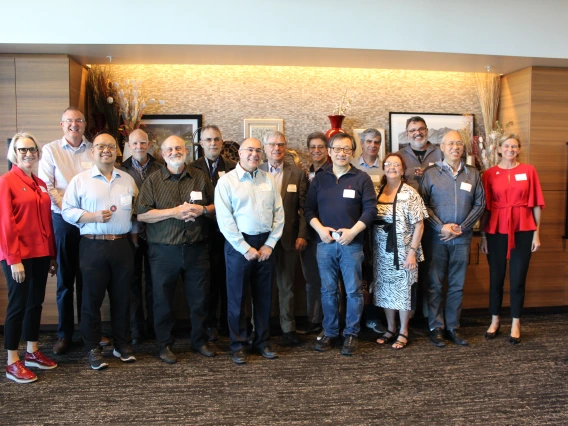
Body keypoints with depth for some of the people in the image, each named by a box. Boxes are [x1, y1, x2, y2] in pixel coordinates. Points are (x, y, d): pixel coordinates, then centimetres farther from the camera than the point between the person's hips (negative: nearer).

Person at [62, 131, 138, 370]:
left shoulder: (127, 180, 11)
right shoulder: (80, 180, 2)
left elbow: (136, 212, 13)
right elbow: (67, 211, -2)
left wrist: (135, 238, 6)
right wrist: (93, 217, -15)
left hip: (123, 245, 3)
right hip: (92, 246, -2)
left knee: (122, 298, 10)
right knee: (92, 299, 4)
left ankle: (122, 345, 24)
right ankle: (93, 348, 18)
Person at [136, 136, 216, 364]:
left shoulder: (201, 177, 8)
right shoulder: (153, 180, 1)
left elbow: (216, 206, 12)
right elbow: (141, 214, -7)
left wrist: (203, 210, -9)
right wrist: (173, 212, -15)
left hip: (196, 248, 2)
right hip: (164, 250, -2)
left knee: (200, 298, 10)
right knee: (163, 300, 8)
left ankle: (199, 341, 28)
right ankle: (165, 344, 24)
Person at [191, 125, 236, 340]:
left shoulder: (233, 168, 5)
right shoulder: (193, 168, 3)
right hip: (206, 231, -1)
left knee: (227, 278, 9)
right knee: (209, 279, 5)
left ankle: (227, 322, 22)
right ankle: (209, 323, 18)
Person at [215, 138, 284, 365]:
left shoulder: (268, 179, 8)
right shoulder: (226, 181, -4)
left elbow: (279, 213, 6)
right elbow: (224, 220, -10)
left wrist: (270, 244, -4)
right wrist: (245, 248, -12)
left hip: (266, 244, 4)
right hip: (239, 245, -3)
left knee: (264, 296, 12)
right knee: (237, 297, 6)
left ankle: (263, 341, 27)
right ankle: (238, 344, 20)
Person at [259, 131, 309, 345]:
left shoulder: (298, 174, 5)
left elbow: (303, 207, 2)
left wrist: (302, 235, -6)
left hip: (288, 238, 0)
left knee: (286, 285, 9)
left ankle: (288, 329, 18)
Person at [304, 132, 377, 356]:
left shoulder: (362, 178, 2)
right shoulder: (319, 179, 10)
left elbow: (370, 209, -3)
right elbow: (309, 208, 9)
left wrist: (352, 232, -13)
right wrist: (320, 228, -8)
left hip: (352, 243, -2)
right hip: (325, 243, 2)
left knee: (353, 291, 3)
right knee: (328, 290, 9)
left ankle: (351, 334, 16)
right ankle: (329, 332, 21)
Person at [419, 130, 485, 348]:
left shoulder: (473, 174, 8)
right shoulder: (430, 173, 2)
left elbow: (479, 204, 6)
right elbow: (424, 204, -3)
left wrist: (461, 227, -5)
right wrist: (441, 227, -12)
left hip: (462, 238, 2)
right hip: (436, 238, -2)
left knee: (457, 285, 9)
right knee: (435, 284, 2)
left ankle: (453, 326, 20)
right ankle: (436, 328, 13)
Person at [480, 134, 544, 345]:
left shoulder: (528, 171, 2)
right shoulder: (489, 174, 2)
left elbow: (536, 204, 3)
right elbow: (485, 207, 4)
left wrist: (536, 233, 0)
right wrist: (483, 235, 2)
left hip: (522, 231, 0)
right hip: (496, 231, 0)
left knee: (518, 278, 5)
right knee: (496, 277, 9)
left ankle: (515, 324, 19)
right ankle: (495, 321, 25)